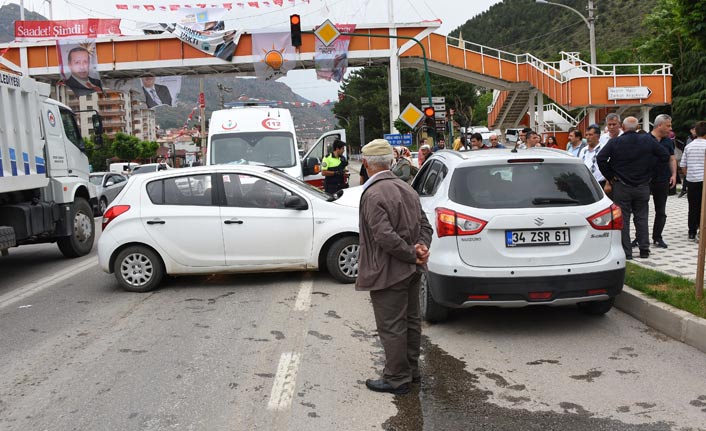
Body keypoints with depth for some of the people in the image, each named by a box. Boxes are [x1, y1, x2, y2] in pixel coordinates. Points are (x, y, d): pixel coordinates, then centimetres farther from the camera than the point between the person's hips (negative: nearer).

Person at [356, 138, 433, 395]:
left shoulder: (373, 194, -20)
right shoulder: (407, 189, 9)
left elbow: (385, 236, -27)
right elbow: (425, 225, 10)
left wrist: (413, 254, -17)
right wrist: (421, 249, -5)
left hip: (388, 273, -9)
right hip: (411, 271, 9)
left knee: (391, 327, 3)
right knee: (411, 321, 19)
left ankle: (397, 379, 14)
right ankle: (411, 371, 33)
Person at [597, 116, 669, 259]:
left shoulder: (615, 142, -9)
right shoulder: (648, 140, -2)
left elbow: (600, 158, -17)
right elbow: (665, 155, 0)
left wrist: (610, 176, -7)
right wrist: (649, 166, 7)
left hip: (621, 187, -2)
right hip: (643, 186, 2)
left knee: (622, 219, 3)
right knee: (642, 218, 13)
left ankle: (626, 252, 4)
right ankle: (644, 250, 16)